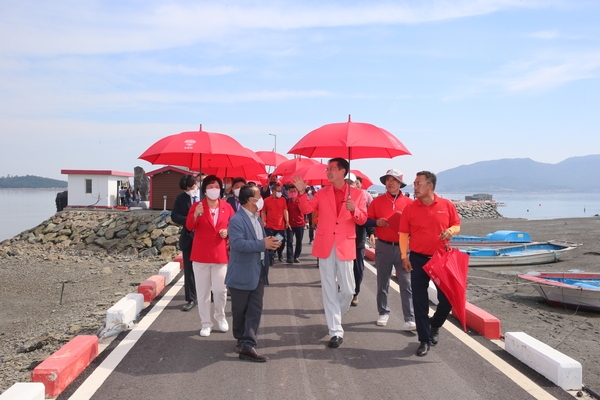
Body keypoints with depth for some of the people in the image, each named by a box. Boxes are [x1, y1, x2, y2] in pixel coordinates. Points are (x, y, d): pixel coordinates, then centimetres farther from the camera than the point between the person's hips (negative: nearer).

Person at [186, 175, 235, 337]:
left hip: (220, 254, 1)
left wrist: (227, 232, -9)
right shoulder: (197, 206, -2)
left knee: (220, 289, 2)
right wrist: (195, 215, -33)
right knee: (202, 291, 5)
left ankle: (220, 317, 28)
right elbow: (189, 227, -14)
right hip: (201, 255, -1)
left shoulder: (227, 207, 3)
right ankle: (205, 324, 17)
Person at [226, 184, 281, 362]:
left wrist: (268, 242, 6)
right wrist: (263, 244, -29)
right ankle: (243, 340, 26)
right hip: (242, 273, -7)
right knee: (240, 310, 9)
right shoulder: (237, 220, -18)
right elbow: (237, 243, -29)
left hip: (258, 271, 8)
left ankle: (247, 345, 3)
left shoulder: (256, 217, 11)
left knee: (255, 309, 1)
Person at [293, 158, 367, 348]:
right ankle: (336, 332, 8)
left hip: (345, 246, -1)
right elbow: (306, 209, 2)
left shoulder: (356, 193, 3)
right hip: (325, 246, 1)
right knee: (329, 290, 2)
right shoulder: (322, 193, 8)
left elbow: (362, 219, -1)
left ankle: (335, 316, 33)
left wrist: (354, 210, -21)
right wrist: (302, 192, -12)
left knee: (348, 290, 3)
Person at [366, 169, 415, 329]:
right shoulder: (377, 201, 4)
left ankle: (410, 319, -3)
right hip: (383, 247, 1)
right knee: (382, 282, 10)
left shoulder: (409, 202, 3)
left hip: (403, 247, -1)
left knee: (406, 283, -5)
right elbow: (367, 220, 6)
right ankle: (383, 312, 24)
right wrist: (377, 222, -12)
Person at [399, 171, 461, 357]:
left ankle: (435, 325, 35)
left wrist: (451, 231, -14)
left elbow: (457, 225, 9)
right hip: (418, 259, 0)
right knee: (420, 300, 2)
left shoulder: (446, 205, -2)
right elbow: (404, 234, 1)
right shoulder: (410, 208, -3)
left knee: (446, 298, 5)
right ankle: (424, 339, 14)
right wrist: (404, 256, -4)